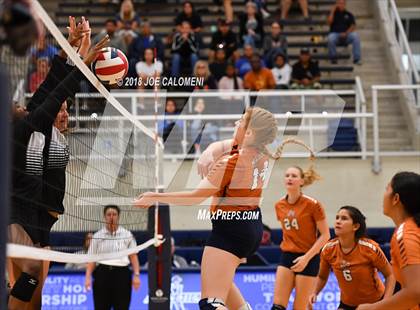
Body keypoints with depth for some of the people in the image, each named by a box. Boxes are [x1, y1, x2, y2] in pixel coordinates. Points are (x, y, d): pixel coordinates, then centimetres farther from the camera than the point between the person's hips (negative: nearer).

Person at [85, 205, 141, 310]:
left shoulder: (127, 235, 6)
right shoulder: (97, 236, 7)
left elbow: (133, 256, 4)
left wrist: (136, 275, -6)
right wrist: (88, 277, -4)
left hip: (121, 274, 0)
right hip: (102, 274, 0)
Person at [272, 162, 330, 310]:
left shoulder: (313, 205, -12)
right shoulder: (279, 206, 4)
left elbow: (325, 235, -11)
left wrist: (307, 257, -18)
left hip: (308, 259, -4)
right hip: (287, 257, 5)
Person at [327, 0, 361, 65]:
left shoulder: (348, 14, 14)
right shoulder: (333, 13, 12)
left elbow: (353, 26, 3)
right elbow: (329, 22, -6)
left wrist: (346, 33, -14)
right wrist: (332, 12, -6)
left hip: (346, 35, 1)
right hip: (335, 34, -1)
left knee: (355, 36, -30)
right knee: (331, 38, -37)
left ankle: (357, 59, -27)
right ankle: (333, 58, -15)